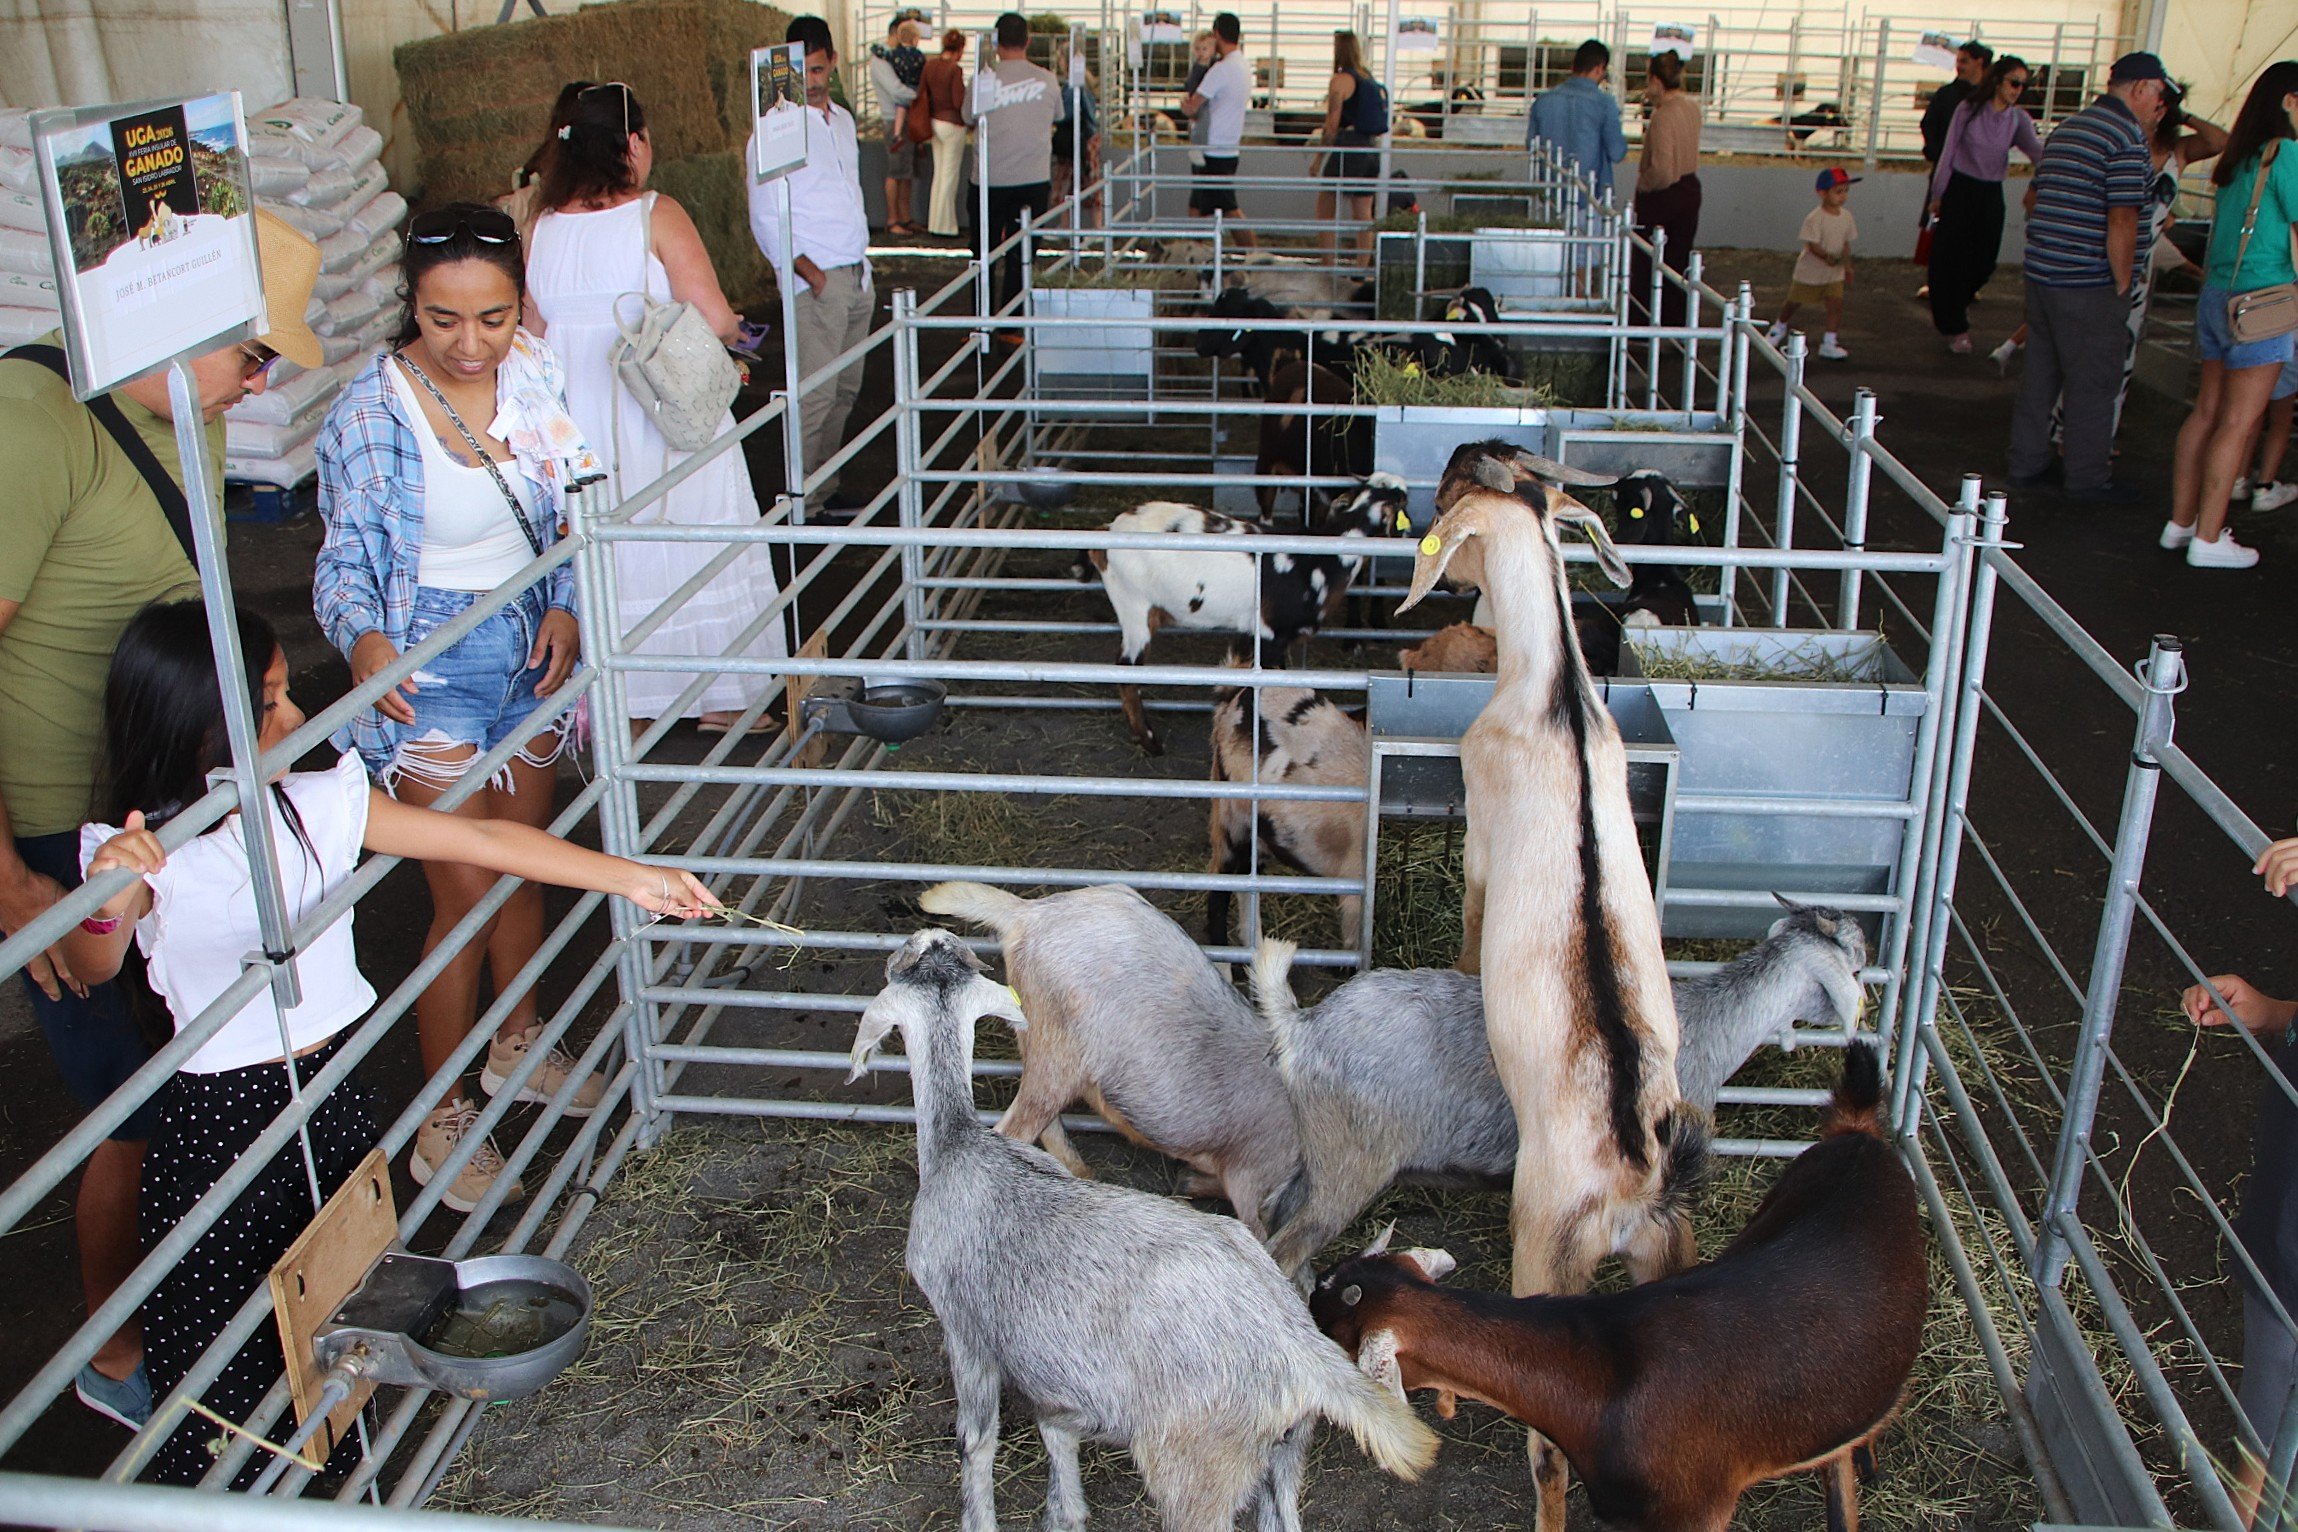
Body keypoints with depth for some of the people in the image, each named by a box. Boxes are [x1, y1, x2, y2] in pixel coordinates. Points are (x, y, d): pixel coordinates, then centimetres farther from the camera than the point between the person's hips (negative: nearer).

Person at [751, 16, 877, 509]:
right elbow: (765, 219, -10)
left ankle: (826, 488, 19)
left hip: (858, 277, 8)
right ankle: (801, 502, -4)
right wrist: (809, 273, -15)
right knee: (814, 395, -10)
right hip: (816, 282, -8)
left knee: (845, 391, 10)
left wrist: (865, 268, 16)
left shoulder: (842, 120, 15)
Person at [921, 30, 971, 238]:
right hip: (952, 124, -7)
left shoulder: (929, 65, 3)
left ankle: (935, 222, 21)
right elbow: (959, 102, -19)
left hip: (935, 121, 7)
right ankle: (945, 226, 5)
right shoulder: (955, 69, -18)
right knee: (950, 175, 1)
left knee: (939, 173, 17)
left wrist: (932, 110, 17)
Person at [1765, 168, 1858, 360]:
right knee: (1794, 301, 13)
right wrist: (1827, 257, -39)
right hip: (1809, 271, -4)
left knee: (1836, 305, -8)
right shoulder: (1814, 218, -20)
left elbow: (1846, 243, 9)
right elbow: (1812, 245, -25)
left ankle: (1829, 343, -1)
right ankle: (1780, 327, 42)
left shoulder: (1846, 217, -1)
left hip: (1834, 273, 5)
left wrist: (1847, 266, 7)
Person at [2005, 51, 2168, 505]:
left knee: (2039, 374, 16)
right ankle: (2087, 478, 11)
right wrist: (2122, 285, -11)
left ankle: (2026, 464, 24)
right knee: (2092, 383, 3)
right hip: (2090, 285, -8)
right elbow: (2121, 222, -20)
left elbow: (2034, 195, 22)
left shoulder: (2067, 128, 13)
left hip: (2040, 274, 8)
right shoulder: (2128, 137, -14)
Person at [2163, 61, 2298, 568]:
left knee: (2207, 413, 13)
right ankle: (2206, 539, 1)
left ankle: (2181, 522, 19)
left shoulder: (2240, 157, 11)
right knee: (2238, 424, -3)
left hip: (2216, 296, 8)